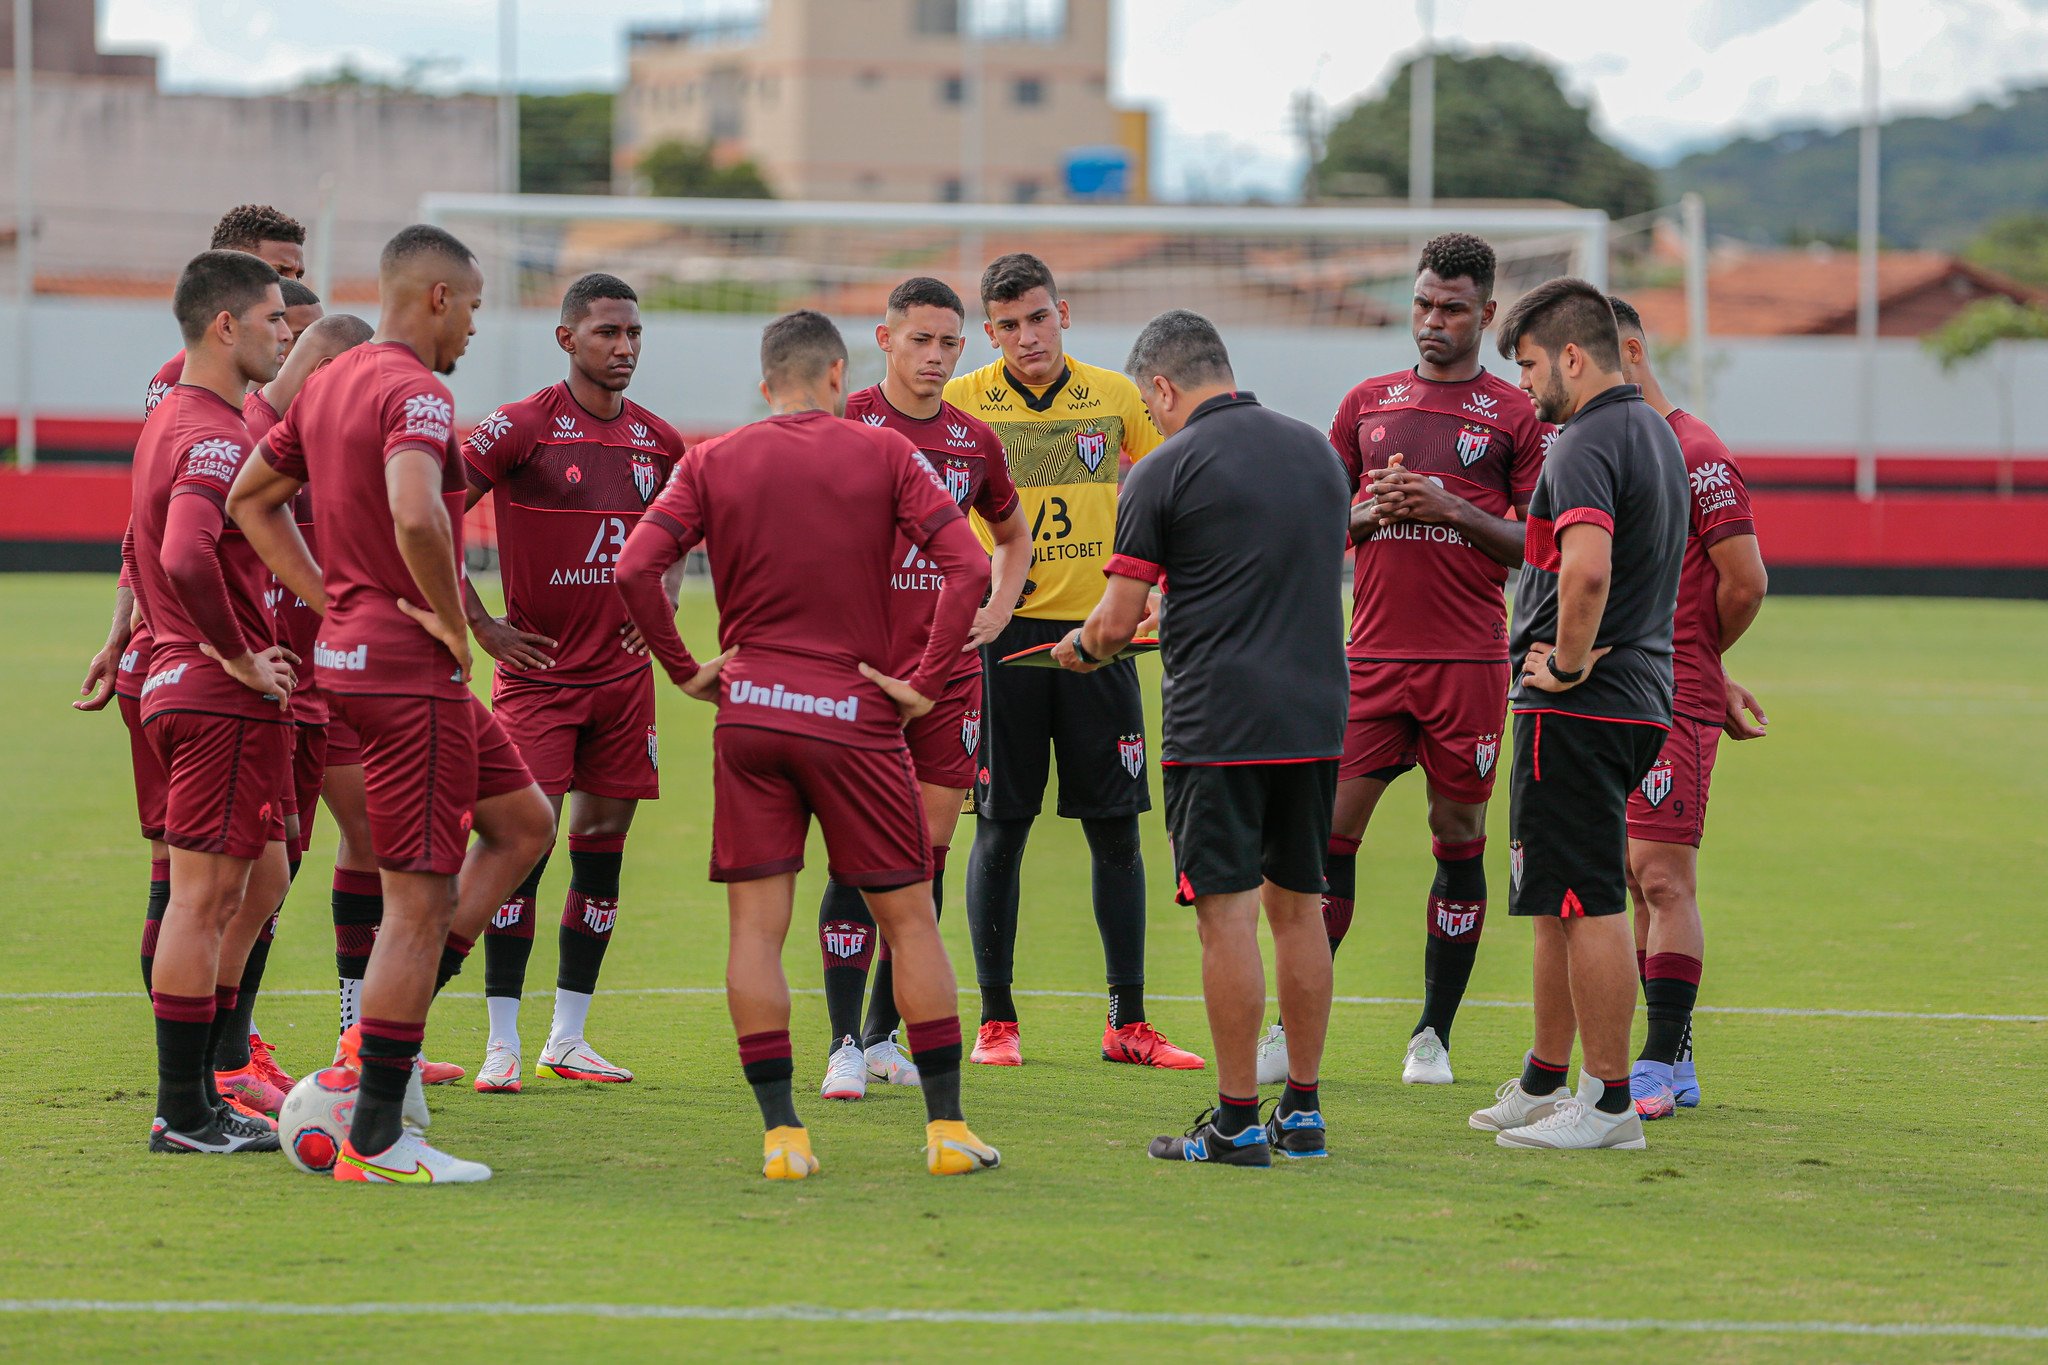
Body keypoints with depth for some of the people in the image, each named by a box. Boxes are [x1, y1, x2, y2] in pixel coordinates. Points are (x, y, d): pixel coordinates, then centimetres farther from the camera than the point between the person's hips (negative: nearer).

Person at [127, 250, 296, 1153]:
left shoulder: (169, 419, 17)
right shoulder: (215, 434, -17)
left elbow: (144, 551, 28)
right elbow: (187, 559, -31)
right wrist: (238, 658, -20)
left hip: (183, 686, 10)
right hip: (225, 702, -10)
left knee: (258, 881, 16)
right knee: (206, 895, -5)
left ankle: (194, 1096, 20)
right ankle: (185, 1114, 0)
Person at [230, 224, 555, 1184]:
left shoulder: (328, 385, 13)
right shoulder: (415, 394, -16)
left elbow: (251, 500, 22)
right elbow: (414, 515, -34)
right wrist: (451, 619, -19)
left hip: (351, 647, 10)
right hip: (410, 673, -10)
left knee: (522, 824, 20)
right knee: (422, 898, -5)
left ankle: (382, 1034, 14)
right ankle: (375, 1141, 0)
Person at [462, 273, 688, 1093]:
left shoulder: (657, 442, 8)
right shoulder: (524, 427, -10)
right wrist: (479, 623, -11)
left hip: (623, 673, 6)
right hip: (538, 669, -5)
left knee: (603, 844, 7)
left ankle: (568, 1039, 15)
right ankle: (502, 1042, -7)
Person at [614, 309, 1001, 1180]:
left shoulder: (713, 463, 4)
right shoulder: (884, 455, 0)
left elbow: (635, 569, -6)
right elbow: (967, 567, -10)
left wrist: (686, 672, 4)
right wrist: (926, 684, -5)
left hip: (749, 715, 1)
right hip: (855, 716, -1)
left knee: (756, 926, 4)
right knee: (909, 919, 8)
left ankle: (780, 1134, -2)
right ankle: (946, 1126, 6)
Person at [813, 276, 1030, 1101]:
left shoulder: (973, 440, 10)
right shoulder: (847, 423, -4)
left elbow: (1012, 534, 28)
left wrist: (995, 613, 14)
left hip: (949, 668, 5)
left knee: (930, 845, 5)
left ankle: (884, 1033, 15)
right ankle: (845, 1044, -3)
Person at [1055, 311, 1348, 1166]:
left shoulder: (1167, 471, -8)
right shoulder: (1316, 451, 11)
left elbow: (1116, 621, -8)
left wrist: (1081, 649, 16)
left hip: (1219, 722, -6)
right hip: (1316, 712, 6)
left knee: (1228, 914, -3)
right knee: (1298, 907, 12)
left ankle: (1237, 1122, -2)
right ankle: (1303, 1112, 15)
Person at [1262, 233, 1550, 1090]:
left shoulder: (1516, 416, 3)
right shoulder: (1368, 405, 13)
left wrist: (1453, 509, -13)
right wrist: (1369, 512, -3)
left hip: (1470, 659, -2)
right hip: (1373, 655, 2)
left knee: (1459, 841, 2)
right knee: (1330, 832, -3)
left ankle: (1434, 1036, 11)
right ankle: (1295, 1026, 2)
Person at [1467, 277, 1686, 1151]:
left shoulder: (1586, 446, -16)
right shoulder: (1654, 432, 16)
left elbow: (1587, 569, -33)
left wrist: (1567, 662, -19)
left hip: (1579, 708, -10)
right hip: (1640, 694, 10)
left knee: (1587, 906, -6)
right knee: (1563, 904, 17)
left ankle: (1609, 1104, -4)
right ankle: (1542, 1086, 25)